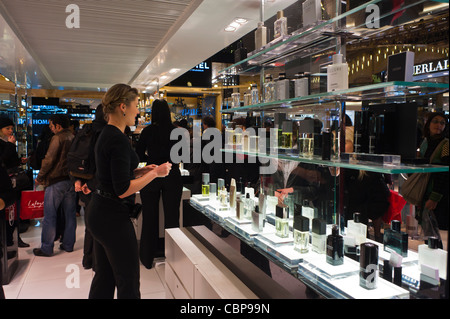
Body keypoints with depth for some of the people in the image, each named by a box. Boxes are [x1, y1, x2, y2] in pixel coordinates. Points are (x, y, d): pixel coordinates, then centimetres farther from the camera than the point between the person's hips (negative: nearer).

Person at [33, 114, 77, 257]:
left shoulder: (57, 138, -11)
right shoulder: (73, 138, 10)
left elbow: (49, 160, -13)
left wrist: (39, 178, -3)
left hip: (56, 181, -7)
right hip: (71, 180, 7)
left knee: (49, 215, 1)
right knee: (70, 214, 11)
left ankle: (46, 248, 8)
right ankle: (68, 244, 20)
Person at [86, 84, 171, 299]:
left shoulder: (106, 134, 10)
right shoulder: (118, 140, -20)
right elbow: (123, 190, -23)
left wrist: (139, 171, 9)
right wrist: (155, 173, -14)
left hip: (98, 214, 10)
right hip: (113, 217, -10)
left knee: (104, 276, 19)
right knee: (128, 281, 3)